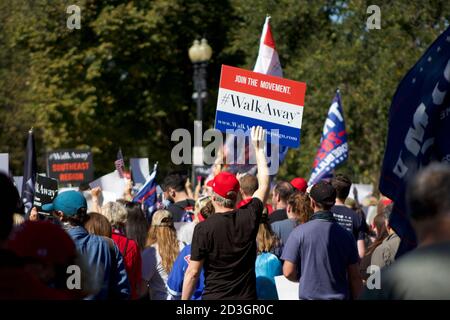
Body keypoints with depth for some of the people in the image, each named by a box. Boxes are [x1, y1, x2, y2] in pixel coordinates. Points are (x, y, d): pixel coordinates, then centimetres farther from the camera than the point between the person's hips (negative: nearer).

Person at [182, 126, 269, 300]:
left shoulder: (203, 229, -11)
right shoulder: (249, 218, -1)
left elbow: (193, 272, -9)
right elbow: (264, 184, 16)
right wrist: (259, 149, 26)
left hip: (214, 298, -3)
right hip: (246, 297, 3)